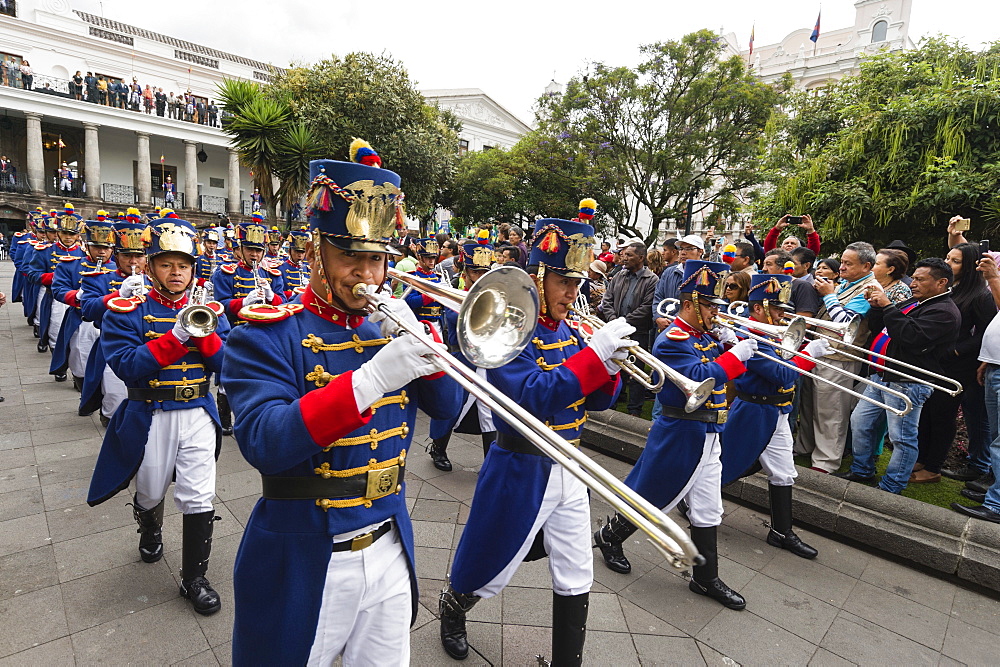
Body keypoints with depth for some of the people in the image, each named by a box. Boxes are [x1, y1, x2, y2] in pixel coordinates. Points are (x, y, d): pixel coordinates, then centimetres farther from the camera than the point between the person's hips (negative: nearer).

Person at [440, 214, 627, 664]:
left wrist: (610, 363, -14)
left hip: (569, 469, 6)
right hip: (520, 471, -6)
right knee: (488, 573, 17)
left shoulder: (565, 331, 5)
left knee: (576, 580, 13)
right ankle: (452, 609, 49)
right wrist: (594, 356, -33)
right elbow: (529, 397, -30)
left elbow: (596, 401, 6)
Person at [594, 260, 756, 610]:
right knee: (651, 497, 8)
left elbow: (724, 370, 13)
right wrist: (735, 355, -21)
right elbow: (701, 377, -30)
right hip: (678, 436, -8)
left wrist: (737, 347, -3)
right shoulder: (672, 340, -18)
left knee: (707, 512, 14)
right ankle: (609, 537, 32)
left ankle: (706, 578, 29)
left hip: (707, 437, 8)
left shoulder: (704, 337, 10)